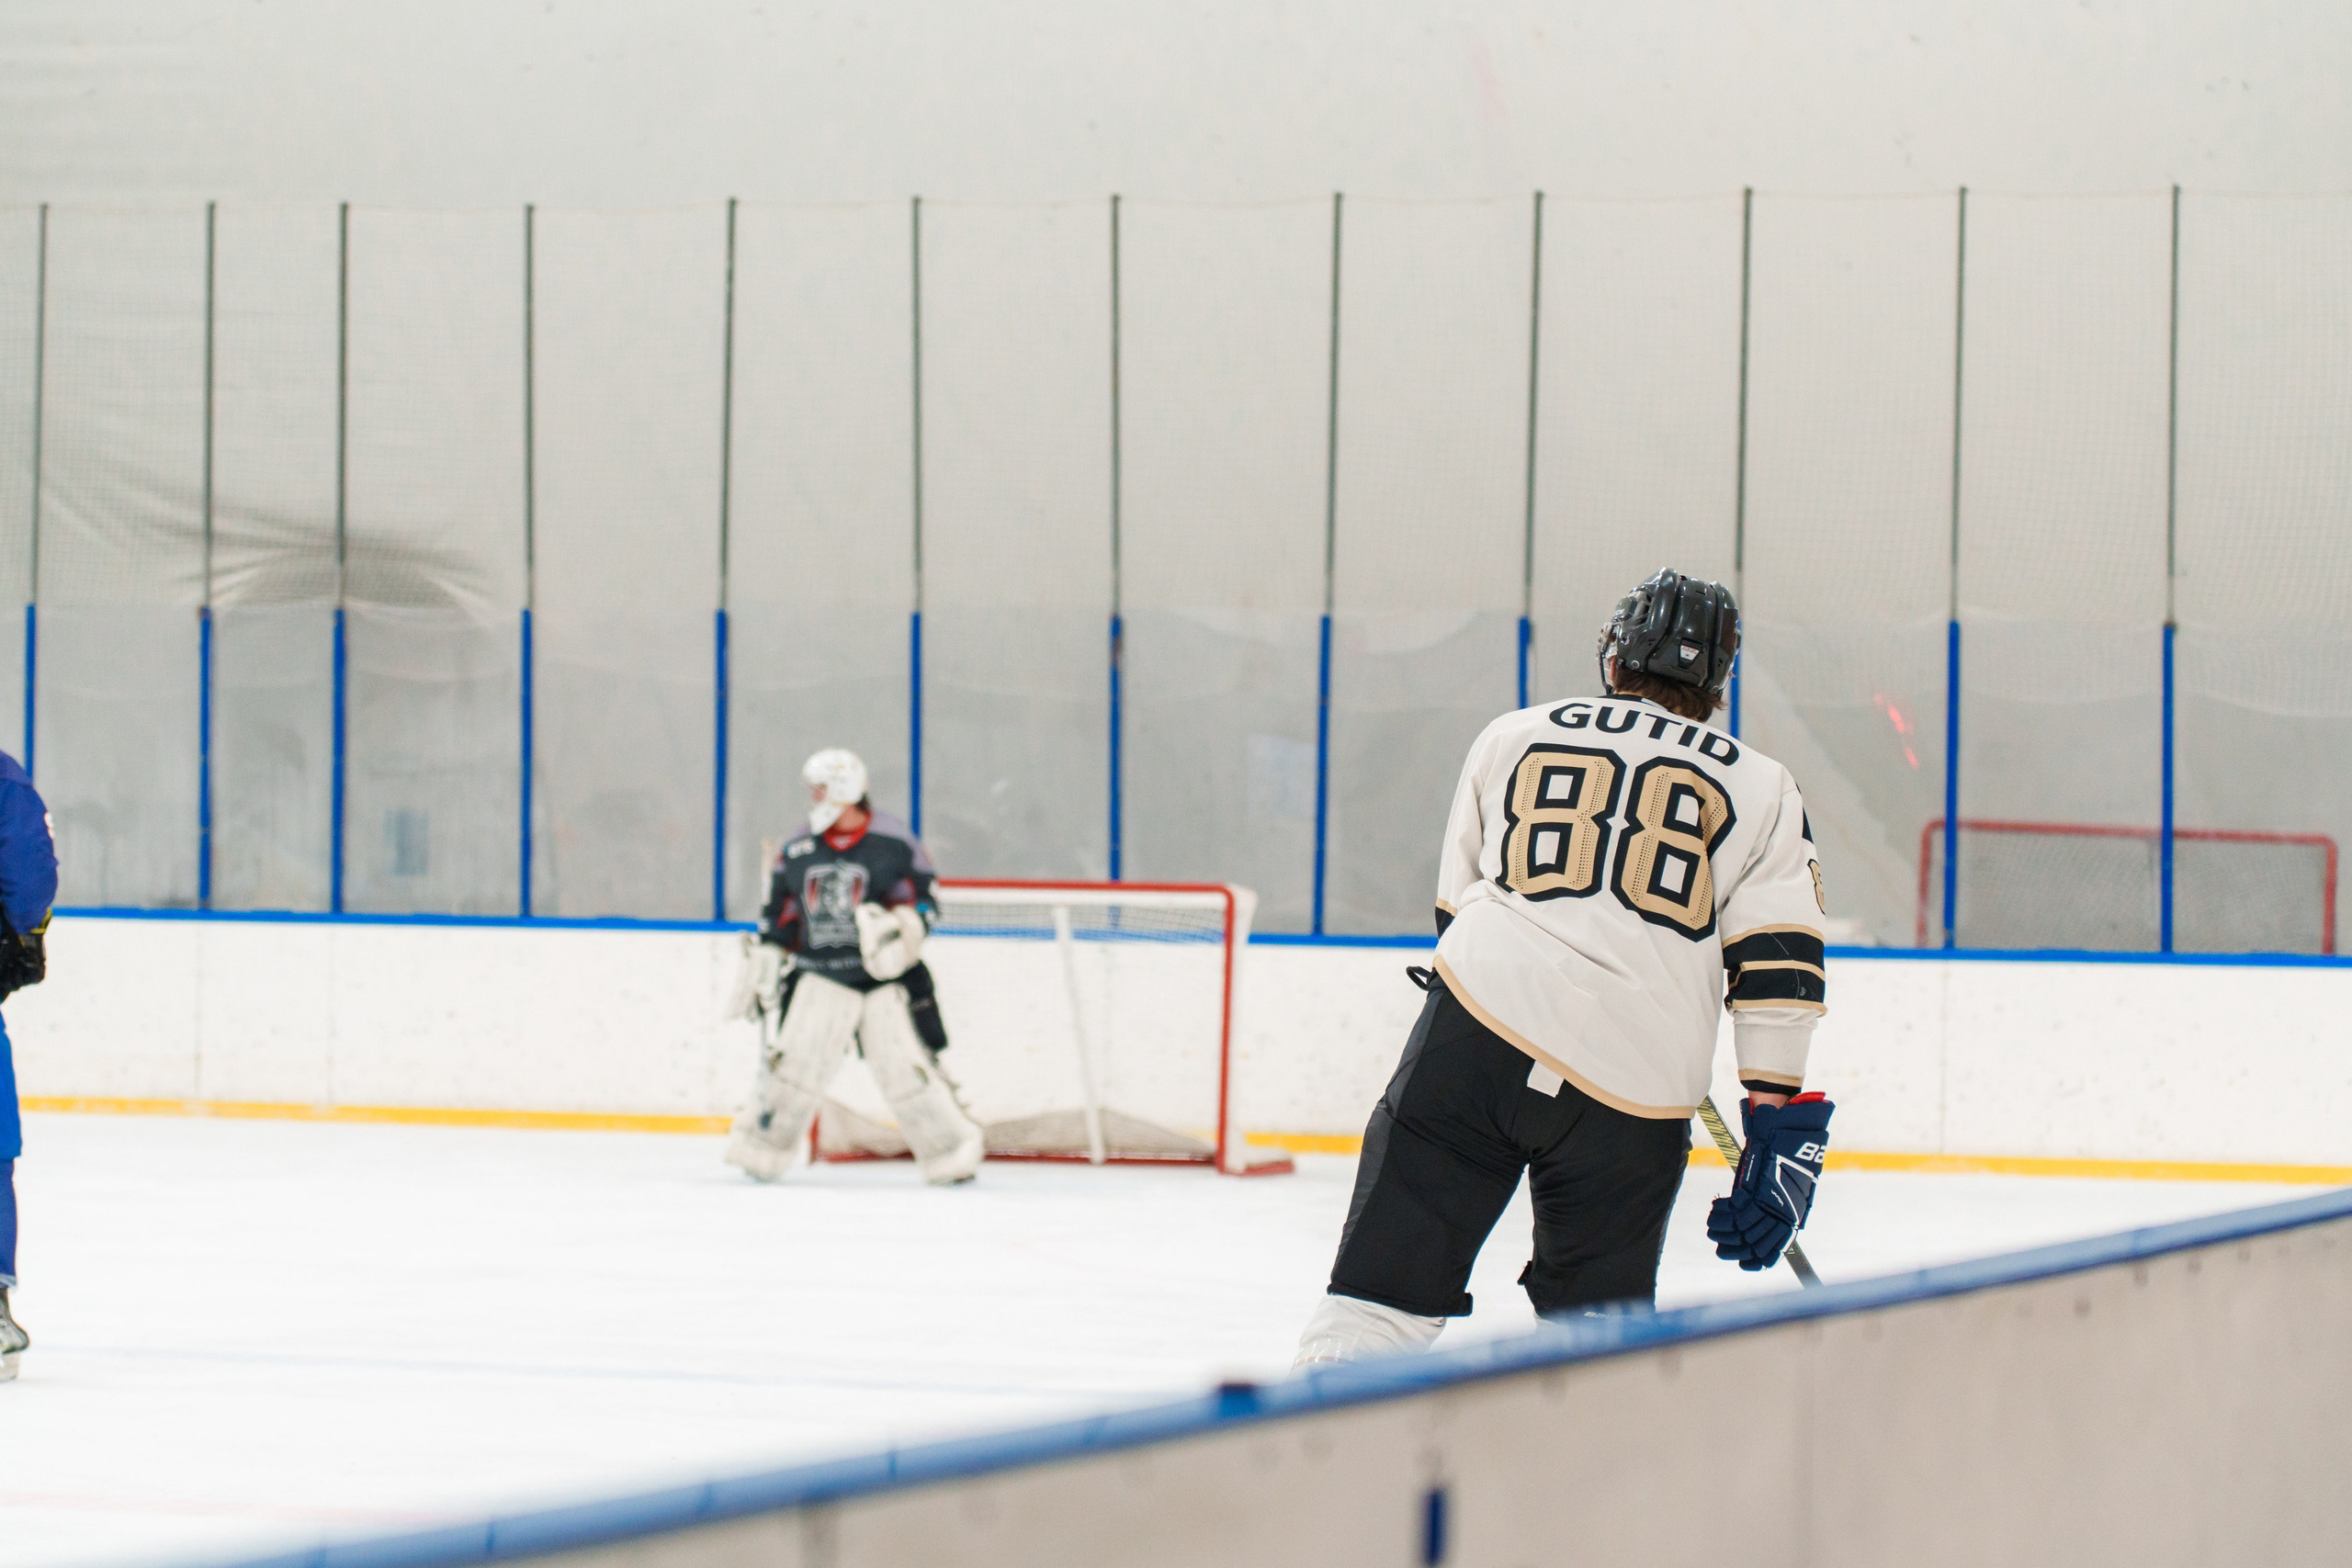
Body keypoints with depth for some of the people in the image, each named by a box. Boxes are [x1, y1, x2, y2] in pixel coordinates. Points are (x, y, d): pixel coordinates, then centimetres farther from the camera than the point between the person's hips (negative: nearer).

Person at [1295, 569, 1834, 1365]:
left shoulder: (1511, 737, 21)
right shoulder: (1761, 788, 16)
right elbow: (1778, 969, 5)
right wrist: (1782, 1130, 5)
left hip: (1478, 1029, 0)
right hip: (1636, 1083, 0)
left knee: (1388, 1277, 0)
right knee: (1598, 1313, 14)